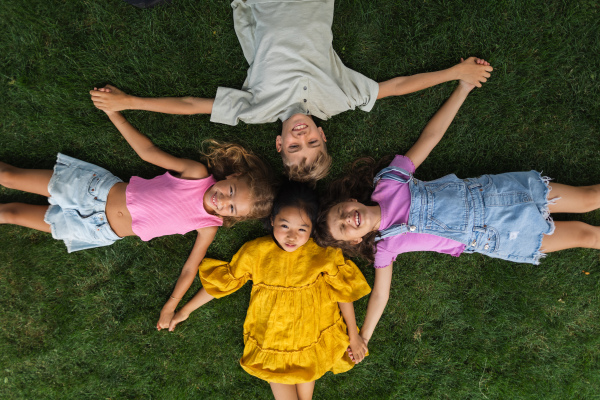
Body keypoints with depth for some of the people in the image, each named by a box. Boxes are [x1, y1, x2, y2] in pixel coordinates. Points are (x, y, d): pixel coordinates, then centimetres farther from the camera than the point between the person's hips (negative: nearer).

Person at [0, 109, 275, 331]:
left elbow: (190, 267, -7)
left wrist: (170, 307, -10)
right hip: (99, 190, 1)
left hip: (101, 231, 0)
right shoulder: (197, 172, -15)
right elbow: (148, 152, -8)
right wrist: (114, 113, -8)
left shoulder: (209, 227, -15)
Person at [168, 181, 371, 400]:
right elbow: (224, 281, 3)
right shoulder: (255, 251, -7)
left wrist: (353, 335, 8)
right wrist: (185, 311, 9)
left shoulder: (322, 255, -9)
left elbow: (344, 291, 1)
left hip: (311, 334, 0)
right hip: (270, 338, 0)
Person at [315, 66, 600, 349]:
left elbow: (429, 137, -6)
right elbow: (380, 293, -5)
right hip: (492, 239, -1)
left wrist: (462, 89, -5)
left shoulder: (386, 182, -11)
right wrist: (362, 339, -9)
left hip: (488, 192, 2)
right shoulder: (384, 248, -11)